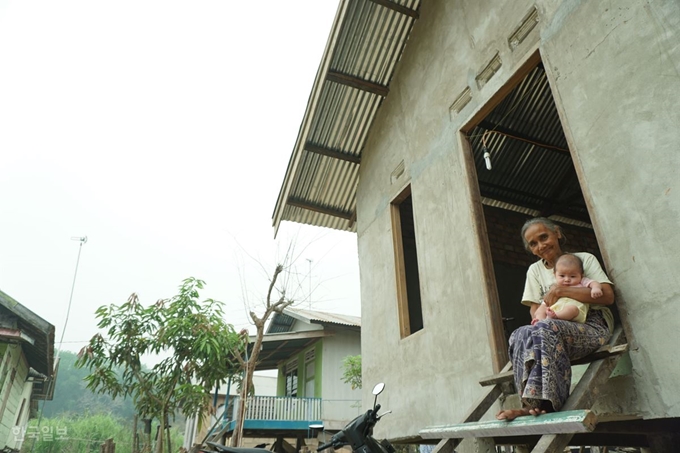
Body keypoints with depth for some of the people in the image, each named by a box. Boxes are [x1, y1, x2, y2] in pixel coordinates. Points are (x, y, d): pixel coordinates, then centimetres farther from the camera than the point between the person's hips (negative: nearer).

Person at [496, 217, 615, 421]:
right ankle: (532, 403, -36)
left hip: (593, 328, -4)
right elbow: (534, 306, 11)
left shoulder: (584, 259, 6)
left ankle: (542, 401, -38)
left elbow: (608, 296, -7)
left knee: (545, 330, -36)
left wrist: (561, 290, -14)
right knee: (520, 335, -30)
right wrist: (539, 318, -14)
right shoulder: (535, 270, 17)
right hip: (554, 333, 4)